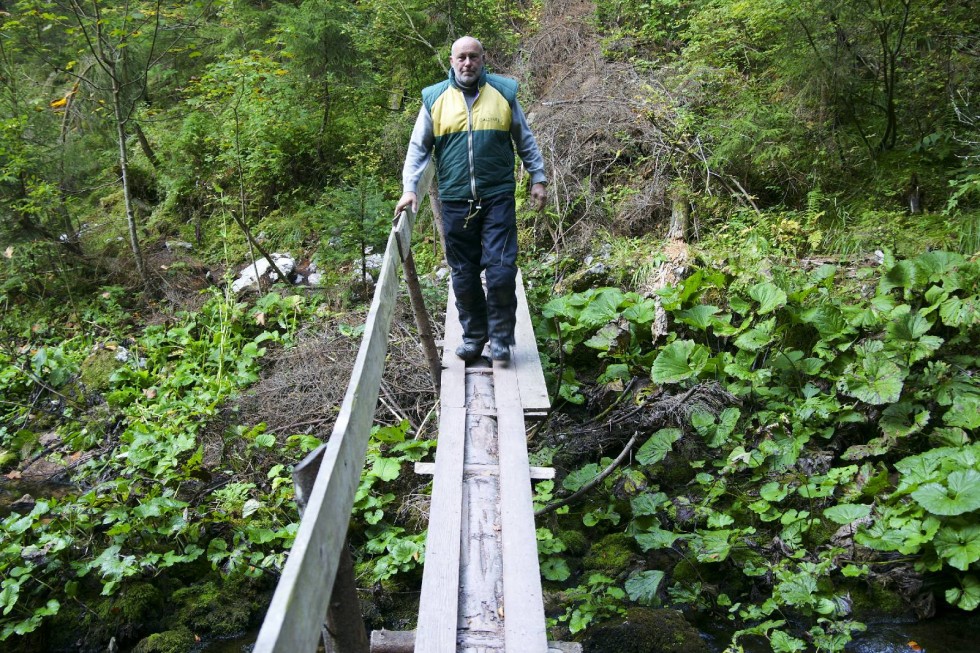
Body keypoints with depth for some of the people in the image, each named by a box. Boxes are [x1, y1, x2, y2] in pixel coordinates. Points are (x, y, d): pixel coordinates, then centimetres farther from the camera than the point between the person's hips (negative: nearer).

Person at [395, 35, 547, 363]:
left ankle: (500, 338, 10)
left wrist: (538, 179, 10)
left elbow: (525, 140, 14)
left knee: (501, 272, -6)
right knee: (464, 276, 7)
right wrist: (410, 188, -2)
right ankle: (473, 337, 22)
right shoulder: (435, 99, 6)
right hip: (455, 201, 1)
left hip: (498, 197, -1)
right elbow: (418, 148, 8)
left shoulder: (504, 92, 6)